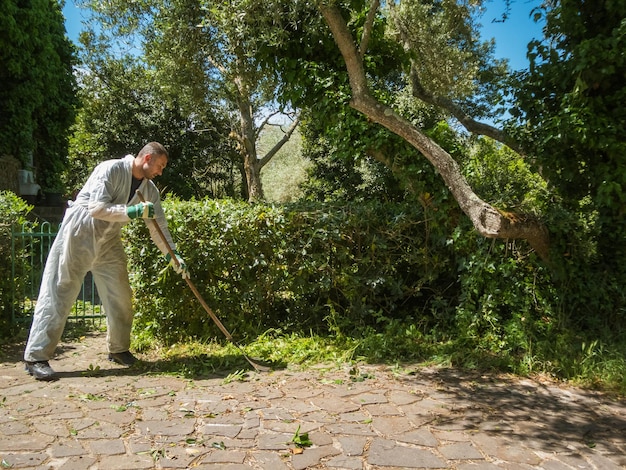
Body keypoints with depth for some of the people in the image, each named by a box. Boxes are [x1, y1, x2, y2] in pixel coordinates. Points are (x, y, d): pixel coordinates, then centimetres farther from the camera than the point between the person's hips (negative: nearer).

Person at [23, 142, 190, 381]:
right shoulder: (111, 169, -16)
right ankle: (36, 357, 0)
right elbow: (97, 207, -25)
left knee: (121, 296, 4)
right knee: (58, 294, -5)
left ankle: (118, 349, 21)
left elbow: (159, 225, 4)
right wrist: (131, 212, -32)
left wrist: (173, 254, -4)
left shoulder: (149, 189, 3)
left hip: (108, 242, 7)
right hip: (78, 236, -7)